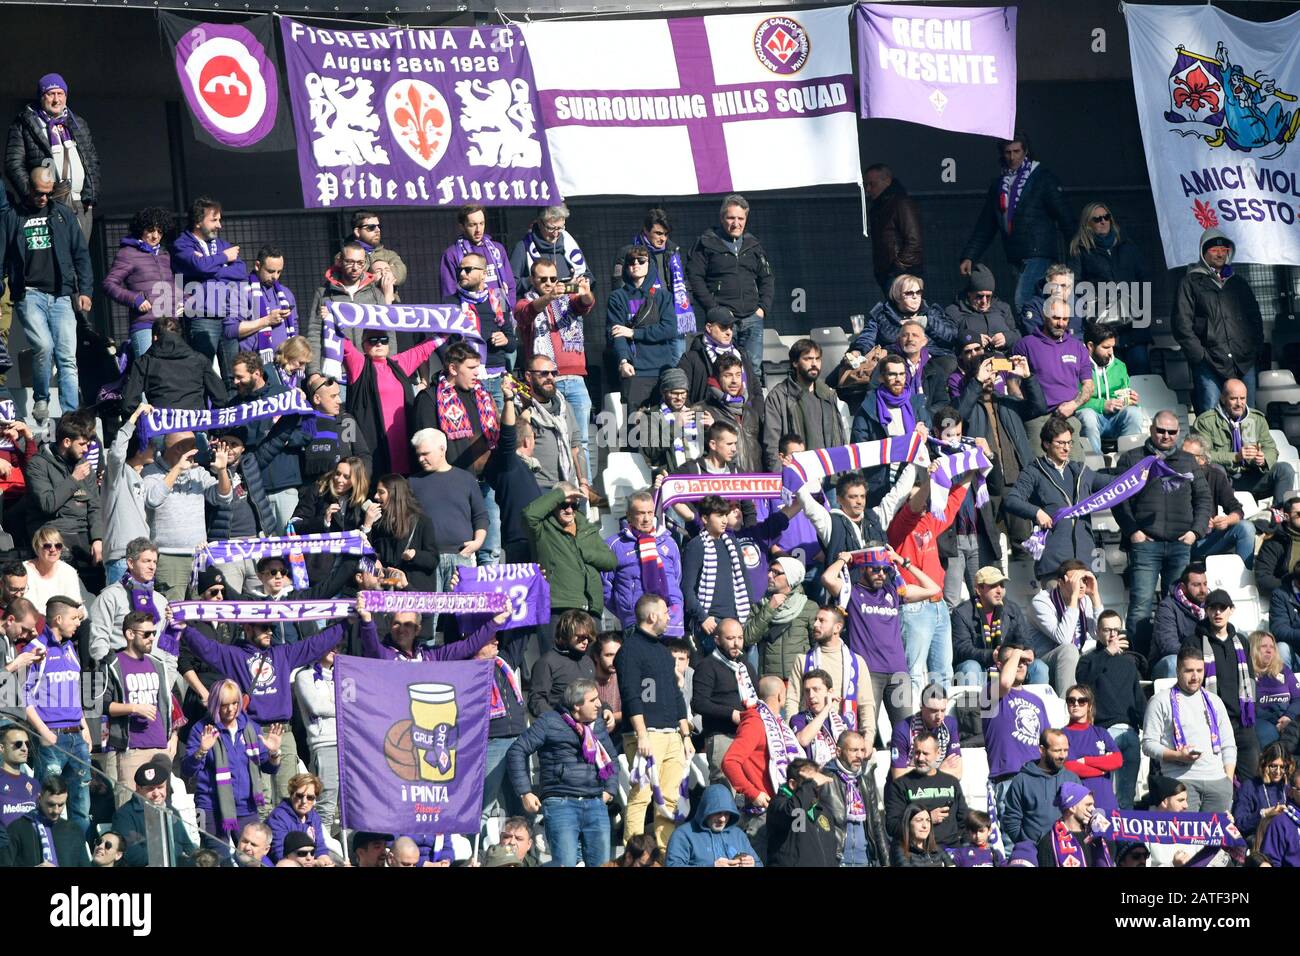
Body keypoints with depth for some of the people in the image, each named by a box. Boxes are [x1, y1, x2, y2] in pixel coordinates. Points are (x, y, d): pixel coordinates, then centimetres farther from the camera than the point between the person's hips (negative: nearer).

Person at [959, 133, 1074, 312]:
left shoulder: (1043, 178, 0)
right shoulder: (998, 184, 17)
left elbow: (1064, 216, -4)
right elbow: (985, 226, 19)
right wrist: (969, 256, 10)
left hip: (1038, 255, -6)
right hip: (1015, 258, 6)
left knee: (1022, 304, -19)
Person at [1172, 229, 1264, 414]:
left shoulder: (1239, 283, 22)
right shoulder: (1190, 283, 8)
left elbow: (1255, 320, 24)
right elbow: (1181, 324, 0)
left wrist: (1255, 349, 8)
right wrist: (1199, 355, -9)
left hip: (1244, 365, 4)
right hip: (1209, 364, -4)